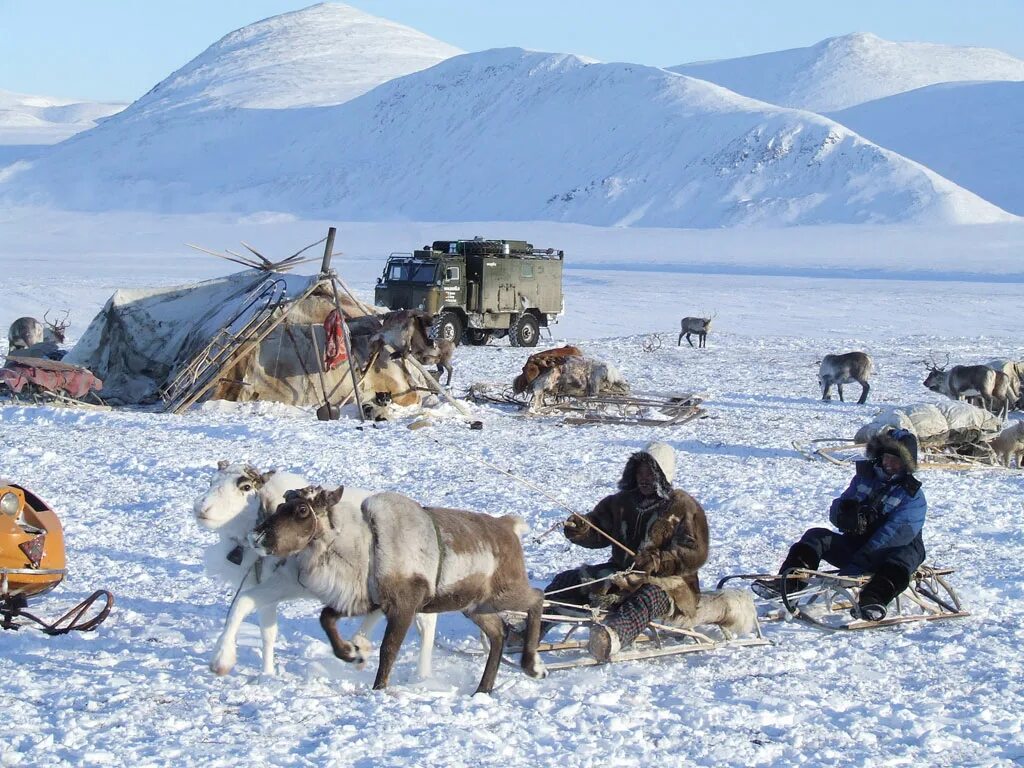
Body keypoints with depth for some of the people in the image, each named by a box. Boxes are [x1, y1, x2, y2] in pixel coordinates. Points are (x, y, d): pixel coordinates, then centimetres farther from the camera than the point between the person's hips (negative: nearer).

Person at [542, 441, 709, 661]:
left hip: (669, 580, -7)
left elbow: (695, 554, -13)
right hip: (622, 572, 7)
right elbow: (598, 533, 8)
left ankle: (613, 635, -71)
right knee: (567, 581, -7)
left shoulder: (684, 507, -4)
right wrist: (580, 530, -16)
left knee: (649, 596, -42)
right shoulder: (622, 502, 13)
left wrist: (659, 561, -28)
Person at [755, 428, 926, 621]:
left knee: (905, 555, -37)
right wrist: (844, 510, -16)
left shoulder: (914, 497, -8)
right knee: (816, 537, -15)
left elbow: (892, 534, -21)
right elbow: (835, 512, 13)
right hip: (855, 544, 5)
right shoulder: (865, 477, 11)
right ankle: (786, 583, -33)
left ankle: (873, 600, -61)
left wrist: (852, 570, -32)